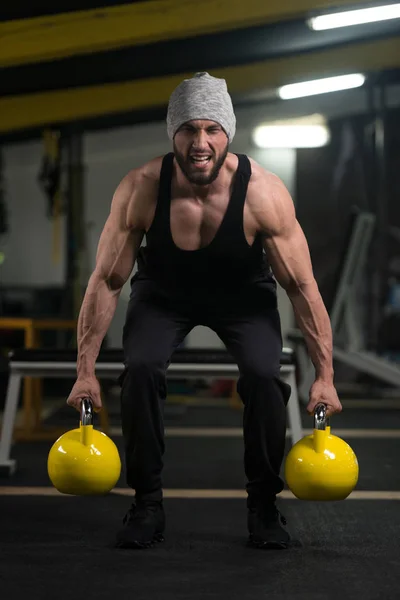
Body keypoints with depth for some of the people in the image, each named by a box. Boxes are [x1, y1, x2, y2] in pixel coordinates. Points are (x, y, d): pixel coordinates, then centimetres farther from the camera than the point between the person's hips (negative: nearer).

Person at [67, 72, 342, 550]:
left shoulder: (263, 193, -32)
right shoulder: (140, 190, -30)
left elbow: (302, 286, -23)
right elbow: (106, 281, -19)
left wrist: (324, 376, -22)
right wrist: (85, 371, -20)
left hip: (243, 294, 0)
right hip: (163, 292, 1)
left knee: (263, 375, -26)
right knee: (140, 369, -26)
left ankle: (263, 506, -4)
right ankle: (147, 505, -7)